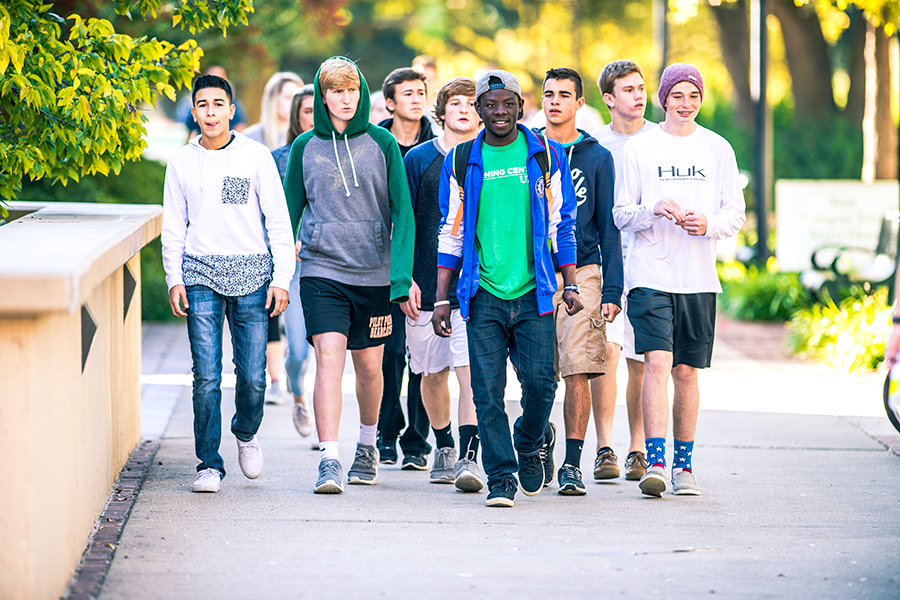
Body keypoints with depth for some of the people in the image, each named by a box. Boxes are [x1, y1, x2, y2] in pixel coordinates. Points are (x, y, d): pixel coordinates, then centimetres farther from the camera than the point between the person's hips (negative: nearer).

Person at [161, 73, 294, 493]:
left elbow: (278, 222, 4)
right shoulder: (182, 162, 9)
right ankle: (209, 464, 0)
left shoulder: (256, 156, 4)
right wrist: (174, 278, 2)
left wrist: (281, 278, -2)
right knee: (206, 377, -7)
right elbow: (173, 227, 13)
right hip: (201, 274, 1)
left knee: (253, 376, -3)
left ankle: (246, 434, 27)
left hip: (251, 274, -1)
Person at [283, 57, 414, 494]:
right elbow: (290, 210, 10)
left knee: (369, 365, 11)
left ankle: (367, 447, 35)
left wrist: (402, 274, -10)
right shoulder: (305, 147, 4)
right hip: (321, 268, -1)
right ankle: (329, 460, -19)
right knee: (328, 358, -16)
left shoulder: (381, 144, 1)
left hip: (373, 272, 1)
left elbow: (402, 211, -1)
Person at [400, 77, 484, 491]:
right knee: (432, 372, 11)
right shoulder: (418, 159, 5)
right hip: (426, 286, 2)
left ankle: (469, 456, -19)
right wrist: (405, 278, -3)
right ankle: (443, 446, 31)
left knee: (470, 370, -15)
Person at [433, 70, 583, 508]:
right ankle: (501, 477, 4)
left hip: (533, 291, 0)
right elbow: (450, 234, 10)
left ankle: (531, 443, 24)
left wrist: (569, 284, 3)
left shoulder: (546, 156, 7)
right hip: (483, 292, 0)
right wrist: (442, 299, 6)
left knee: (539, 379, -6)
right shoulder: (461, 162, 8)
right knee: (488, 391, -4)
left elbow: (562, 224, 10)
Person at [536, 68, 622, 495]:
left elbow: (609, 227, 7)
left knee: (578, 372, -9)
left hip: (581, 273, -1)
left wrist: (612, 289, 0)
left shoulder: (597, 157, 8)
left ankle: (572, 465, -6)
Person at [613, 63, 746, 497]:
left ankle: (682, 465, 16)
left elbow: (736, 213, 8)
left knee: (686, 372, 7)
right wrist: (654, 209, -16)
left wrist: (709, 224, -13)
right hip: (649, 275, -2)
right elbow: (620, 214, 4)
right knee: (657, 363, -15)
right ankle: (655, 462, -19)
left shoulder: (718, 149, 8)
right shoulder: (639, 148, 3)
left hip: (699, 277, 2)